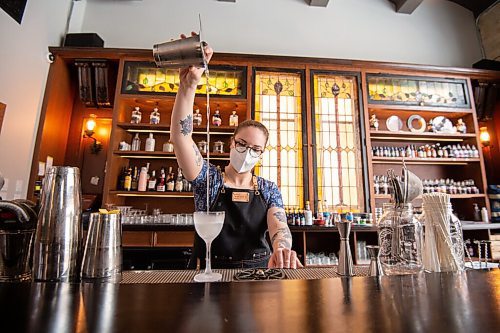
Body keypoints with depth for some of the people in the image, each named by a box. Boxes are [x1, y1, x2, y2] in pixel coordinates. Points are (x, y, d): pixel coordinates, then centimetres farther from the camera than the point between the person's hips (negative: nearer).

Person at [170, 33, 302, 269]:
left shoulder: (269, 190, 5)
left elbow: (279, 227, -9)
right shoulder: (209, 178, 0)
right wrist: (188, 84, -23)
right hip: (209, 274, -2)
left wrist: (281, 249, -32)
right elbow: (180, 135, -12)